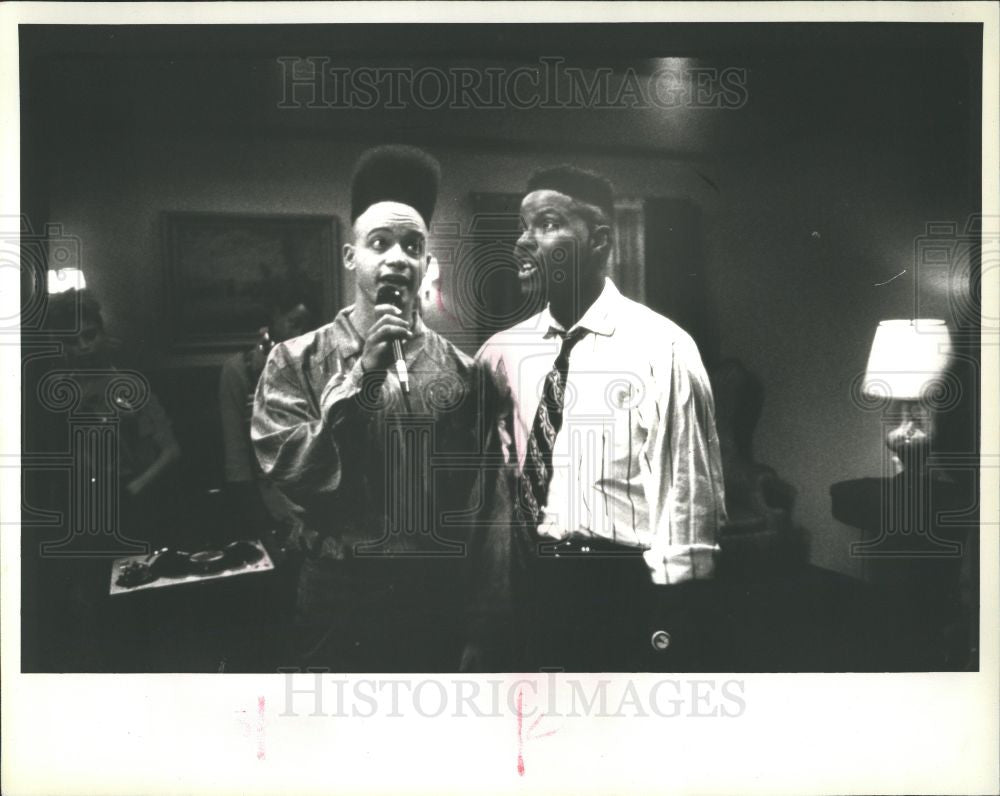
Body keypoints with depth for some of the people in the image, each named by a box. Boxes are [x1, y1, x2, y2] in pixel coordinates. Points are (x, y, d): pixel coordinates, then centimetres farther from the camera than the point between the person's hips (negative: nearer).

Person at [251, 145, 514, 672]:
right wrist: (363, 372, -18)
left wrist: (480, 627, -1)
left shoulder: (461, 370, 1)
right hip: (339, 603, -1)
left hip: (442, 602, 2)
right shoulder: (296, 361, -2)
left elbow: (484, 500, 2)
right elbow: (293, 475, -12)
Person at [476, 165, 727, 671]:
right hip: (532, 588, 4)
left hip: (628, 592, -4)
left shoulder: (661, 346, -8)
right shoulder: (503, 351, 5)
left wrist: (671, 625, -10)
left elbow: (687, 491, -9)